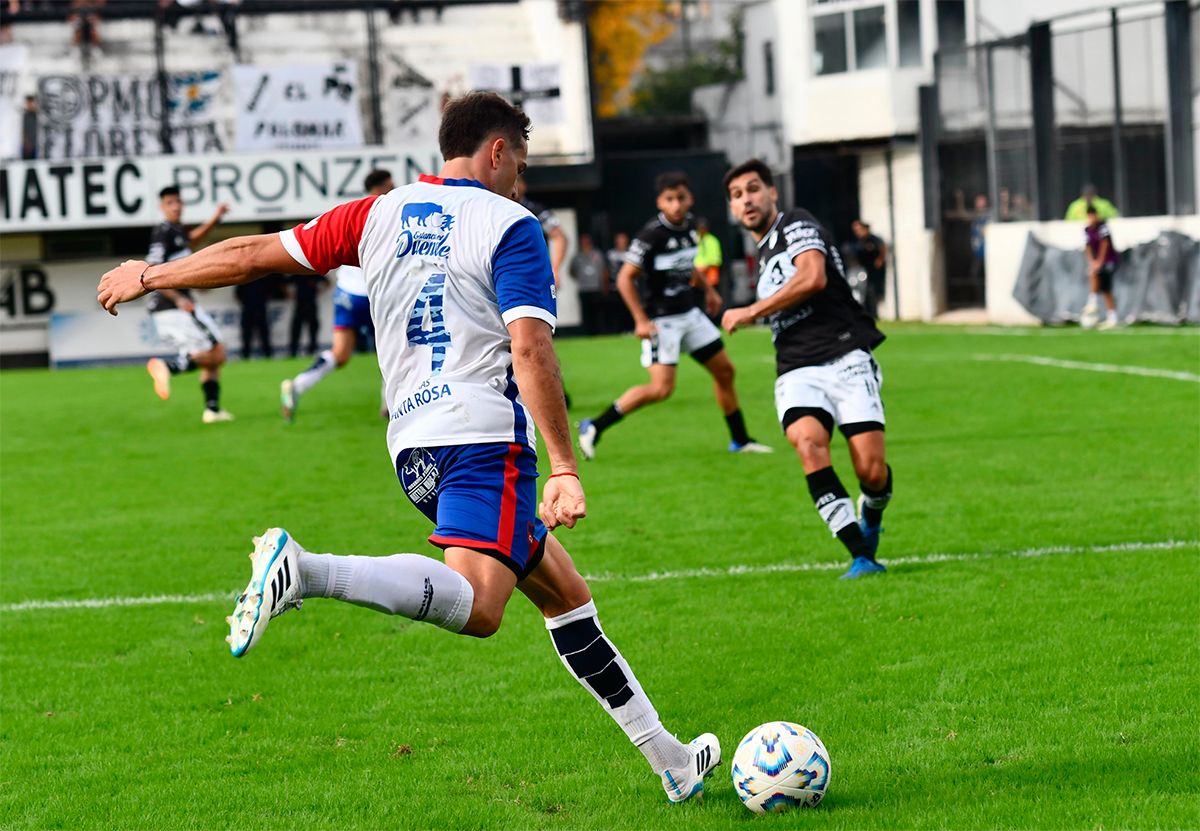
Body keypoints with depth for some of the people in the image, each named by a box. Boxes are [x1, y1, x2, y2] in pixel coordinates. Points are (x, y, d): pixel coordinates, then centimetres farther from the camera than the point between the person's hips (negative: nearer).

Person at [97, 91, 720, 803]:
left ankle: (671, 761, 17)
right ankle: (304, 570, -41)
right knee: (474, 606, -27)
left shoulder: (378, 214, 15)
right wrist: (565, 468, -17)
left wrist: (149, 276, 30)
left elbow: (256, 255, 17)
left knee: (566, 593, 15)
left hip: (413, 450, 8)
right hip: (484, 433, -8)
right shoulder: (510, 226, -1)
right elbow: (530, 348, -14)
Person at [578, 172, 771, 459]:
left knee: (725, 371, 12)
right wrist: (641, 320, -21)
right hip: (661, 320, -8)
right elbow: (625, 278, -17)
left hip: (689, 314, 8)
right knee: (662, 388, -18)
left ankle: (740, 440, 27)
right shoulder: (652, 235, -20)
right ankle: (594, 427, -9)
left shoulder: (689, 225, 3)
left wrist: (708, 290, 21)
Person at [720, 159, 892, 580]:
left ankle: (870, 515, 22)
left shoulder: (796, 225, 2)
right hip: (797, 372, 6)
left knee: (871, 470, -16)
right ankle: (862, 557, -30)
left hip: (846, 359, -6)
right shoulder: (764, 254, 26)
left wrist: (752, 312, -10)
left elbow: (813, 277, -17)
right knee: (808, 443, -27)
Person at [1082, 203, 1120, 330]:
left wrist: (1099, 262, -20)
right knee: (1106, 291, 5)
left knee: (1093, 274, -29)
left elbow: (1104, 243, -19)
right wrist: (1092, 262, -12)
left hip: (1111, 259, -7)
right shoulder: (1087, 230, 7)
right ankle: (1112, 320, 8)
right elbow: (1088, 247, 3)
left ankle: (1093, 304, -23)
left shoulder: (1102, 225, -13)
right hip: (1099, 262, 7)